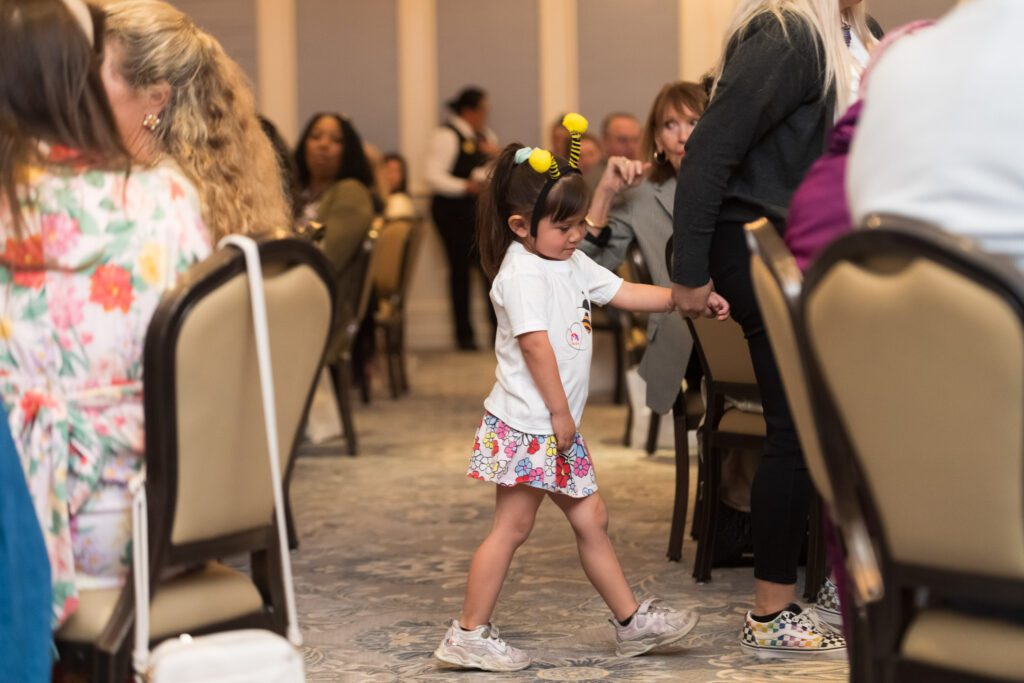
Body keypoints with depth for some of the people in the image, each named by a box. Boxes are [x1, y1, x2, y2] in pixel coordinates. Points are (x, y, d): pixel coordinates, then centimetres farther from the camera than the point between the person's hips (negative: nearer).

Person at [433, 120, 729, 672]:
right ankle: (469, 634, 4)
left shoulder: (570, 264, 13)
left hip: (556, 429, 9)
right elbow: (534, 342, -21)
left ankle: (632, 621, 21)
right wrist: (560, 411, -19)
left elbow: (627, 294, 16)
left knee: (590, 519, 13)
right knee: (512, 527, -4)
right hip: (527, 425, -9)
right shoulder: (522, 271, -16)